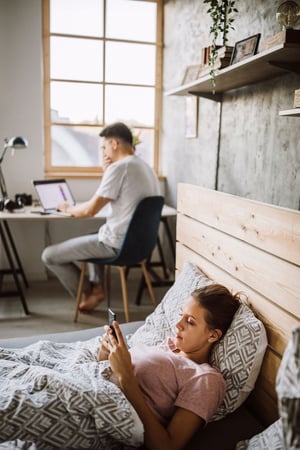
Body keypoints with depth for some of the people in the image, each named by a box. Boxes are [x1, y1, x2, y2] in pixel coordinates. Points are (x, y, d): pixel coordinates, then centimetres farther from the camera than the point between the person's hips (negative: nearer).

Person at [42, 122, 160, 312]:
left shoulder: (119, 167, -18)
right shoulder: (146, 167, 11)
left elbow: (89, 210, -16)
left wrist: (68, 208, 4)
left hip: (118, 244, -9)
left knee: (49, 255, 1)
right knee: (97, 237, 39)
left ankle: (88, 292, 16)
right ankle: (97, 287, 26)